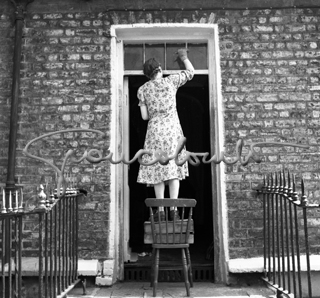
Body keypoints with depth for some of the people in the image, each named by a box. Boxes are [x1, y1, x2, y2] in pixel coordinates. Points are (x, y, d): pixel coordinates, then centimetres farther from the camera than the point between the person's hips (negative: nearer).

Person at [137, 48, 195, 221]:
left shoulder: (143, 89, 4)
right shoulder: (170, 81, 4)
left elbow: (144, 116, 1)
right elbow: (191, 72, 18)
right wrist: (184, 57, 34)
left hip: (155, 131, 0)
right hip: (173, 129, 0)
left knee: (157, 170, 3)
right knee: (174, 168, 2)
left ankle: (161, 211, 0)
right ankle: (173, 210, -3)